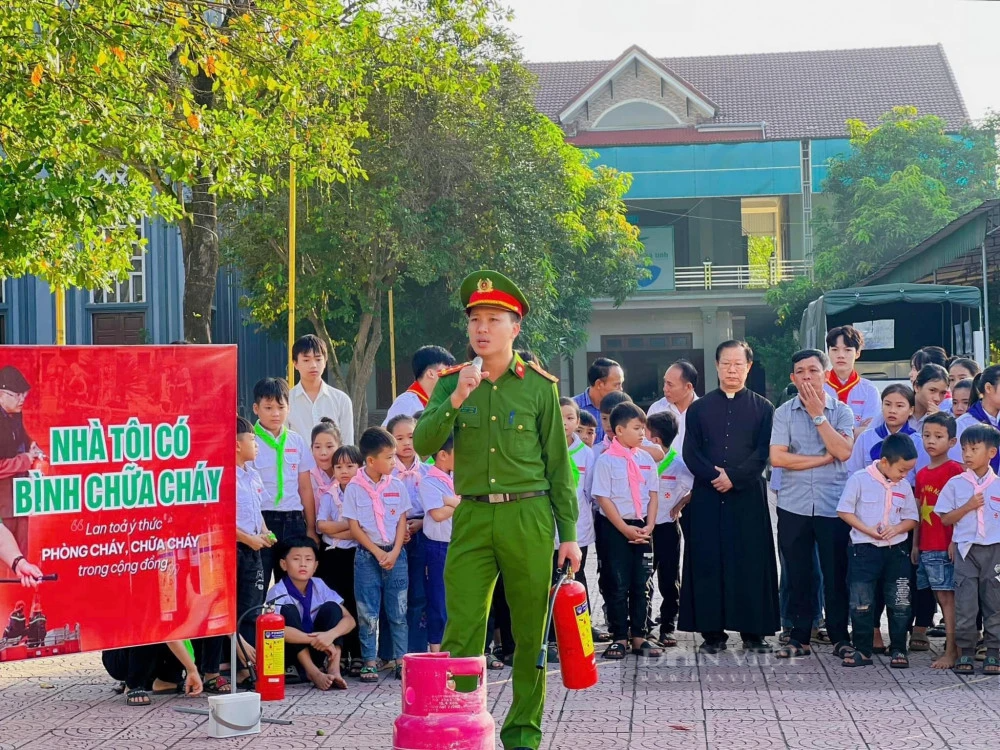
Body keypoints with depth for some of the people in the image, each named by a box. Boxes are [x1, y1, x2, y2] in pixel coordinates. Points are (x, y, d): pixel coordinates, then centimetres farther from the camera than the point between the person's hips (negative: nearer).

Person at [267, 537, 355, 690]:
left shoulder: (319, 586, -6)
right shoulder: (278, 592, -20)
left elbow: (350, 620, -10)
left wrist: (330, 635, -33)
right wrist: (316, 640, -39)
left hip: (315, 650, 4)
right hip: (289, 652, -4)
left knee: (331, 608, -17)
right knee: (288, 611, -28)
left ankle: (333, 669, -29)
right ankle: (313, 672, -33)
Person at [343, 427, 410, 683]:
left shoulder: (397, 486, 4)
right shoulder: (354, 488, -4)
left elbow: (402, 522, 4)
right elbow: (354, 527, -5)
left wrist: (394, 552, -8)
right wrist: (378, 552, -11)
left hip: (395, 554, 2)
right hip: (367, 555, -2)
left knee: (398, 611, 4)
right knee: (368, 613, 1)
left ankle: (401, 661, 9)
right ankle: (369, 663, 8)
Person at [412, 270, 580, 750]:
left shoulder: (539, 386, 3)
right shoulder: (452, 383, 7)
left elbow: (558, 463, 5)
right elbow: (423, 445, -4)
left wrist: (569, 534, 2)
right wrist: (456, 399, -17)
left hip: (528, 517, -1)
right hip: (471, 518, 1)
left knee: (530, 632, 4)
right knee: (461, 631, -4)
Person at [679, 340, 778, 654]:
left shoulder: (763, 408, 8)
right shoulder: (699, 408, 11)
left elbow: (763, 452, -2)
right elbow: (690, 452, 3)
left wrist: (734, 477, -14)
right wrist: (714, 475, -14)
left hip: (748, 497, -1)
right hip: (707, 498, 1)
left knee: (751, 563, -1)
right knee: (708, 563, -1)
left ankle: (753, 631, 5)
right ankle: (712, 632, 3)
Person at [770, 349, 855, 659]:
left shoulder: (841, 411, 3)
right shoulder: (784, 412, 3)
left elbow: (844, 451, -12)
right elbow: (777, 457, -8)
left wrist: (818, 415, -10)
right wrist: (824, 459, -8)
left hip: (833, 505, -1)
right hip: (793, 505, 1)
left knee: (836, 574, 2)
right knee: (798, 574, 5)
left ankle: (840, 637, 12)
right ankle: (800, 637, 13)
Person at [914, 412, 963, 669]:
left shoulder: (955, 470, -7)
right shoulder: (922, 474, 14)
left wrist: (955, 541, -16)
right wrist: (915, 544, 17)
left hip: (946, 546, -7)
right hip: (926, 547, 7)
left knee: (947, 596, -8)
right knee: (940, 596, 8)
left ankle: (951, 651, -7)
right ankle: (951, 645, 13)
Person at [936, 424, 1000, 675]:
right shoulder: (956, 484, 3)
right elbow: (945, 518, 2)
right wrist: (968, 506, -10)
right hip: (966, 549, 0)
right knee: (965, 602, -2)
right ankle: (965, 652, 6)